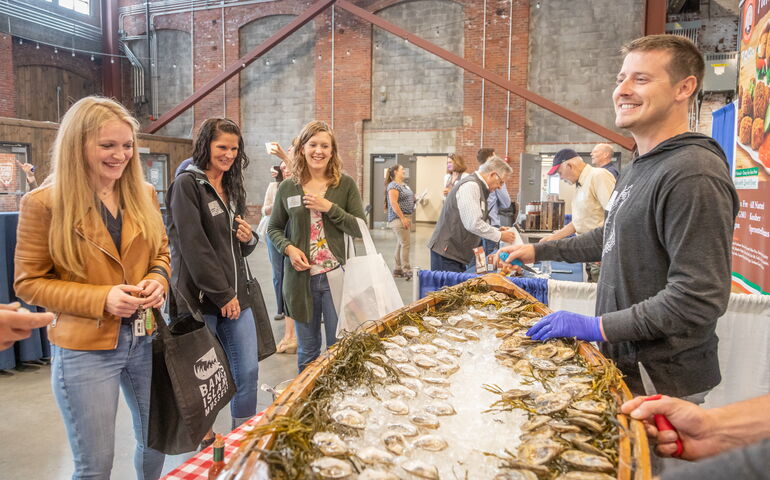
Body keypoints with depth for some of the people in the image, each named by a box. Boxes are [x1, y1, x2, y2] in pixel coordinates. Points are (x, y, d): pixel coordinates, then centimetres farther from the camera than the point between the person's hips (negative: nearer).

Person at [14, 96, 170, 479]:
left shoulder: (143, 194, 2)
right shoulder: (43, 202, -11)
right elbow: (29, 282, -8)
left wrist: (158, 280, -10)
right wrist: (101, 299, -21)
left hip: (145, 339, 5)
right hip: (84, 349, -4)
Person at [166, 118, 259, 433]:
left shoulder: (232, 188, 16)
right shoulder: (187, 184, -8)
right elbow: (193, 246, -16)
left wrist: (248, 238, 0)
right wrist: (222, 295, -16)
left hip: (235, 295, 7)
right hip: (201, 298, -7)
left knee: (248, 371, 8)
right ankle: (203, 439, 28)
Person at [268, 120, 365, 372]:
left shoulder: (346, 184, -1)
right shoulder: (287, 188, 4)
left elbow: (361, 229, -5)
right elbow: (274, 228, 13)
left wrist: (329, 207, -15)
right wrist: (288, 248, -7)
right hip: (301, 278, 2)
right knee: (307, 349, 16)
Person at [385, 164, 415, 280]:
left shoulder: (405, 185, 19)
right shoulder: (393, 186, -10)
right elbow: (393, 203, -18)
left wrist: (408, 218, 19)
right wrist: (402, 218, -20)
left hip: (405, 218, 10)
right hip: (398, 218, -10)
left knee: (400, 244, 11)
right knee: (405, 243, -11)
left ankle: (398, 269, 17)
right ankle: (406, 271, -9)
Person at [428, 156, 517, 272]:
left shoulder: (479, 187, 17)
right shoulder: (471, 186, -16)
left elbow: (479, 221, 23)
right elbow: (473, 224, -22)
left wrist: (497, 231, 10)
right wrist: (500, 236, -12)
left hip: (458, 252, 10)